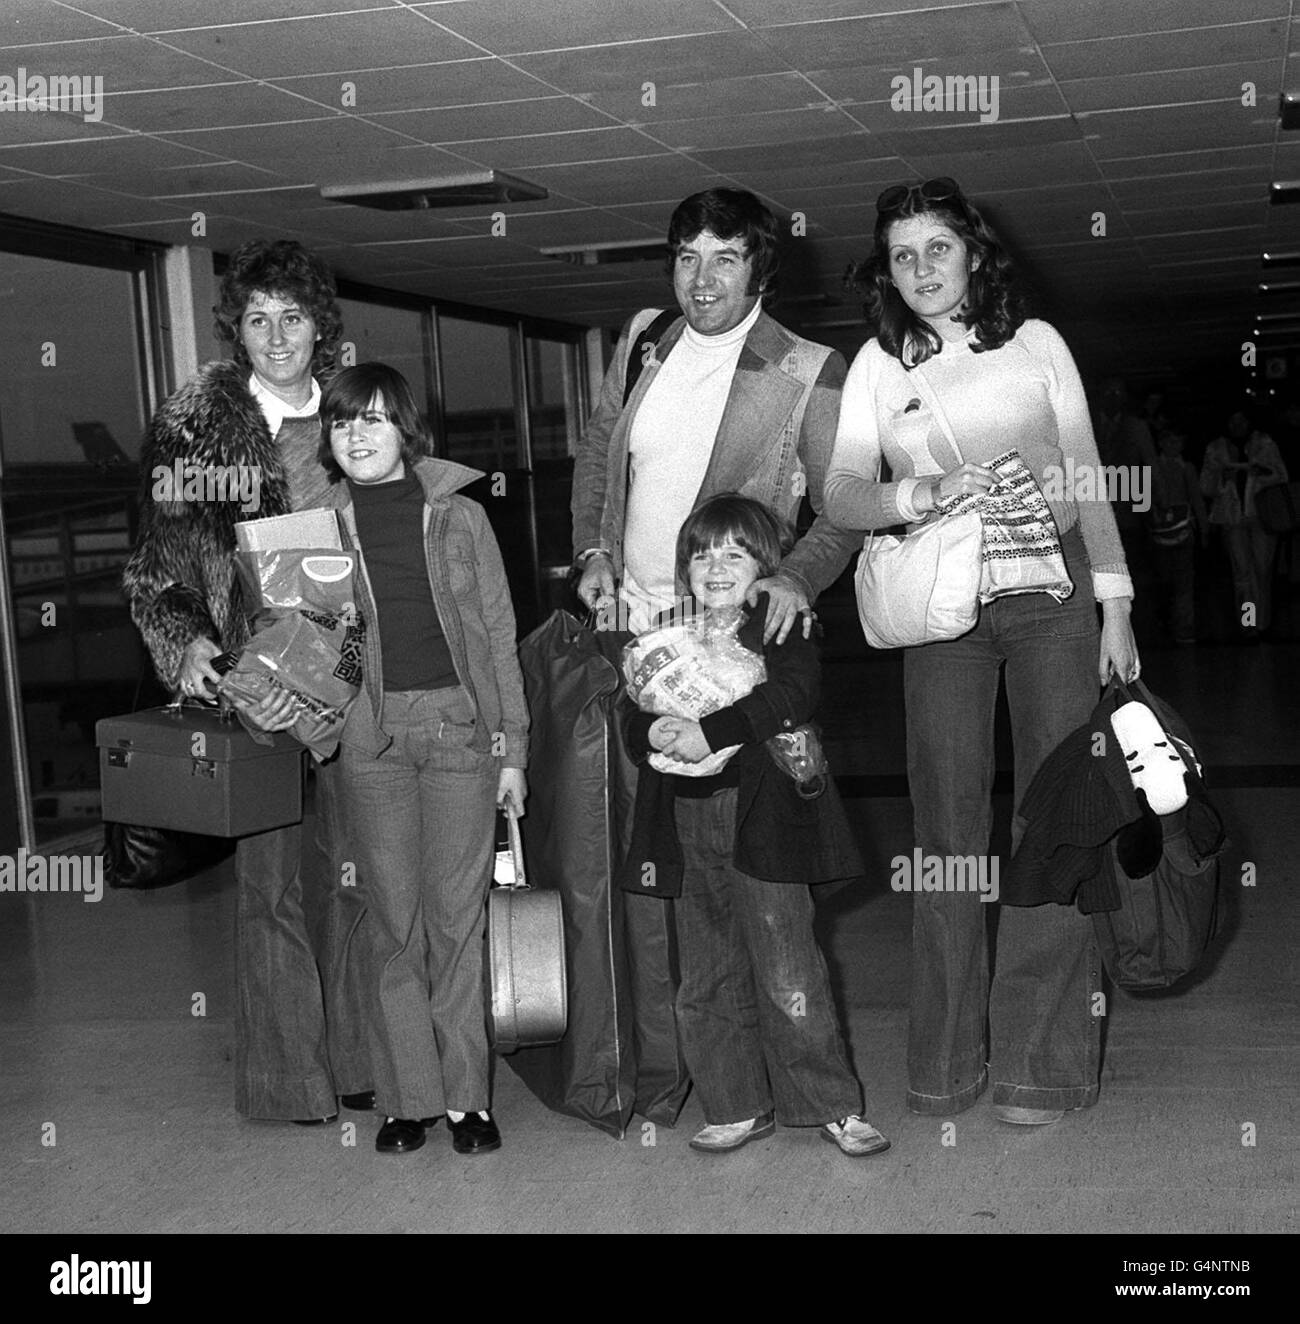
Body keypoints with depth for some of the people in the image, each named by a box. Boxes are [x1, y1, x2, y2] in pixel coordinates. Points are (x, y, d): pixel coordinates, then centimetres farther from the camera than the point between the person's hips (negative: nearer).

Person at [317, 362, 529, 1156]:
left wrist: (513, 747, 3)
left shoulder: (458, 515, 5)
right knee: (393, 920, 3)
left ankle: (466, 1094, 10)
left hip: (461, 726, 0)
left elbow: (498, 634, 6)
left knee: (459, 914, 2)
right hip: (371, 735, 1)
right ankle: (408, 1097, 11)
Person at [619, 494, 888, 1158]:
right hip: (688, 831, 5)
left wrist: (711, 731, -25)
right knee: (706, 982, 10)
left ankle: (832, 1104, 8)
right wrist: (656, 732, -16)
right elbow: (634, 720, 7)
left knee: (789, 977, -4)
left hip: (763, 825, -5)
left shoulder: (782, 633, 0)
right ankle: (738, 1108, 21)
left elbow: (788, 698, -17)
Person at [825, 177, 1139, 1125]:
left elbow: (1086, 479, 8)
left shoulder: (1035, 342, 6)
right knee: (949, 824, 2)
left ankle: (1041, 1061, 2)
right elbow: (841, 495, -4)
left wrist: (1114, 604, 4)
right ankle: (948, 1063, 11)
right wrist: (919, 494, -23)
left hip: (1053, 590, 0)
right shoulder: (877, 366, 6)